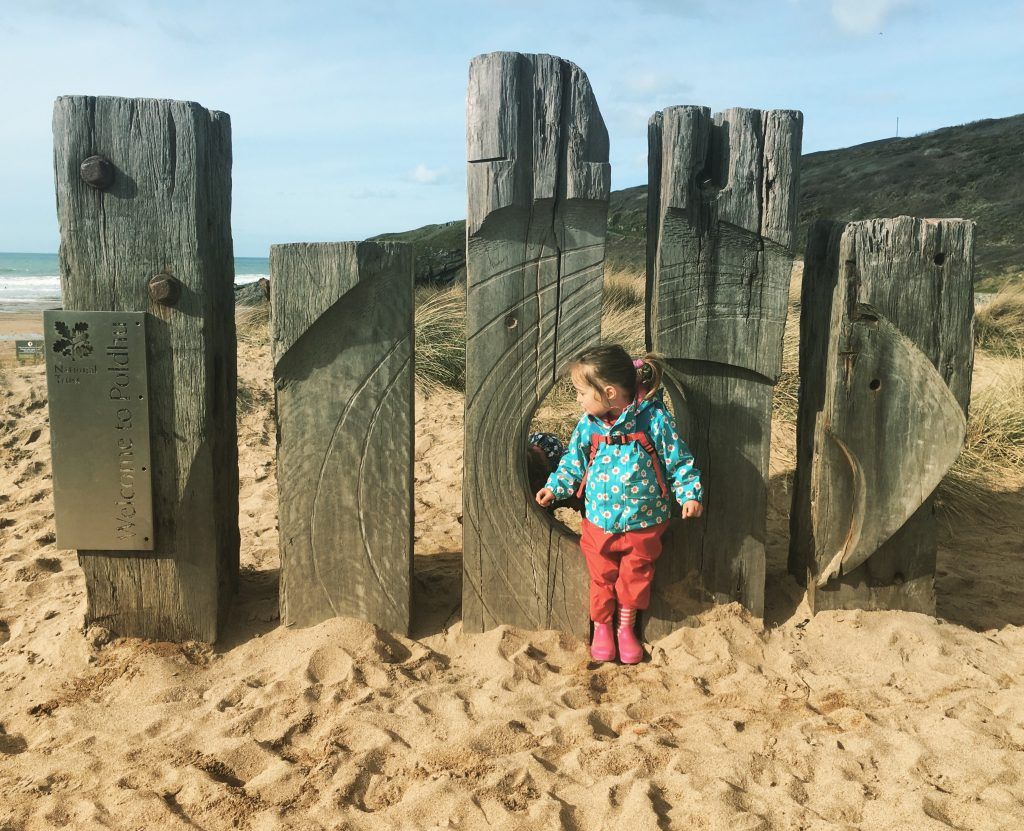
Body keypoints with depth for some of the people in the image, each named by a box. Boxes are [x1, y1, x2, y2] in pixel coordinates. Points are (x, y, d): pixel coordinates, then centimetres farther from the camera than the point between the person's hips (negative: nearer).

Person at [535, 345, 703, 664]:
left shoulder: (654, 418, -18)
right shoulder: (588, 424, -7)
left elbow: (679, 460, -8)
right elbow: (574, 461, 9)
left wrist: (690, 493, -16)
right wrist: (555, 486, 1)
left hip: (643, 522, -2)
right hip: (599, 522, 2)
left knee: (635, 577, 14)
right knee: (602, 577, 14)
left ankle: (626, 626, 38)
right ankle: (602, 626, 38)